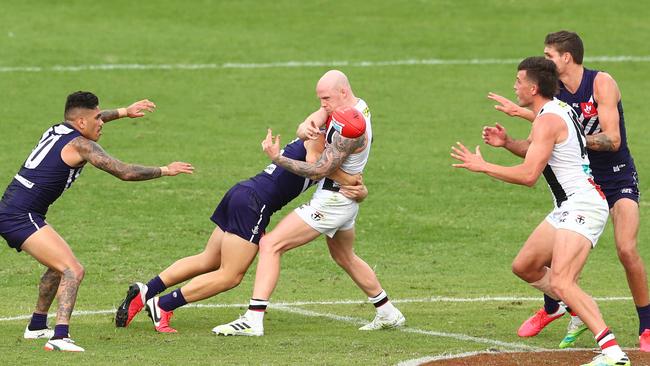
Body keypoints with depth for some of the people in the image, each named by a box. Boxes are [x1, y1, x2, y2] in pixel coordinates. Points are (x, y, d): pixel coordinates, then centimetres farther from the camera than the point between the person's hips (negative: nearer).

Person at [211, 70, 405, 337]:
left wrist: (277, 158, -19)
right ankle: (388, 314, 40)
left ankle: (254, 319, -19)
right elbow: (317, 118, 4)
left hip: (331, 202, -10)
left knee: (270, 245, -12)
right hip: (346, 202, 10)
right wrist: (306, 127, -21)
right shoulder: (357, 105, 3)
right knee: (345, 257, 31)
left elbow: (319, 171, -23)